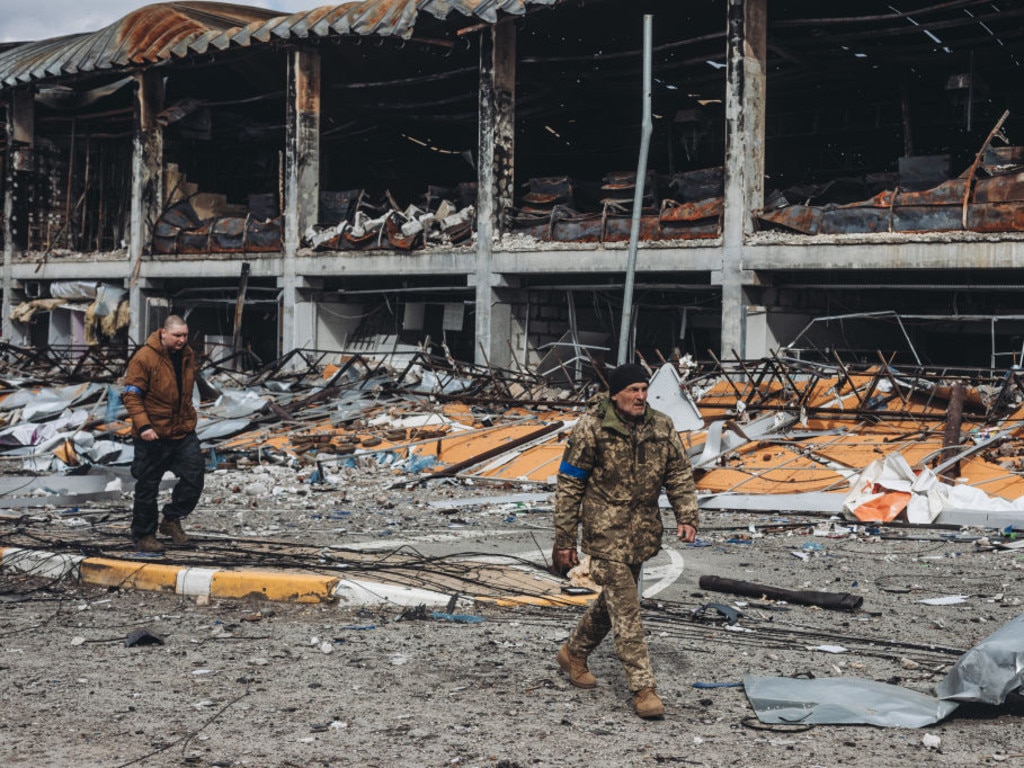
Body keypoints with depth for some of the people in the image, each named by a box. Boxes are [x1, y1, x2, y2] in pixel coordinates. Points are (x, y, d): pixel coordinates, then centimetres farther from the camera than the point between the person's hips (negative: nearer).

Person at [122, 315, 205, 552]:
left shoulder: (187, 355, 6)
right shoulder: (144, 358, -16)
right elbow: (131, 395, -17)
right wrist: (143, 425, -26)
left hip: (184, 432, 6)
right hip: (153, 434, -6)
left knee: (194, 477, 1)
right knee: (147, 487, 4)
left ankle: (172, 519, 20)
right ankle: (143, 535, 17)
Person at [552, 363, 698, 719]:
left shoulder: (661, 427, 3)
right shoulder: (591, 428, -10)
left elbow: (680, 474, 11)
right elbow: (569, 485, -6)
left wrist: (686, 516, -5)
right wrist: (564, 541, -7)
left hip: (642, 533, 6)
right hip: (606, 532, -6)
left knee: (614, 599, 19)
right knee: (625, 609, -9)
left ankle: (574, 653, 41)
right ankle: (643, 687, -6)